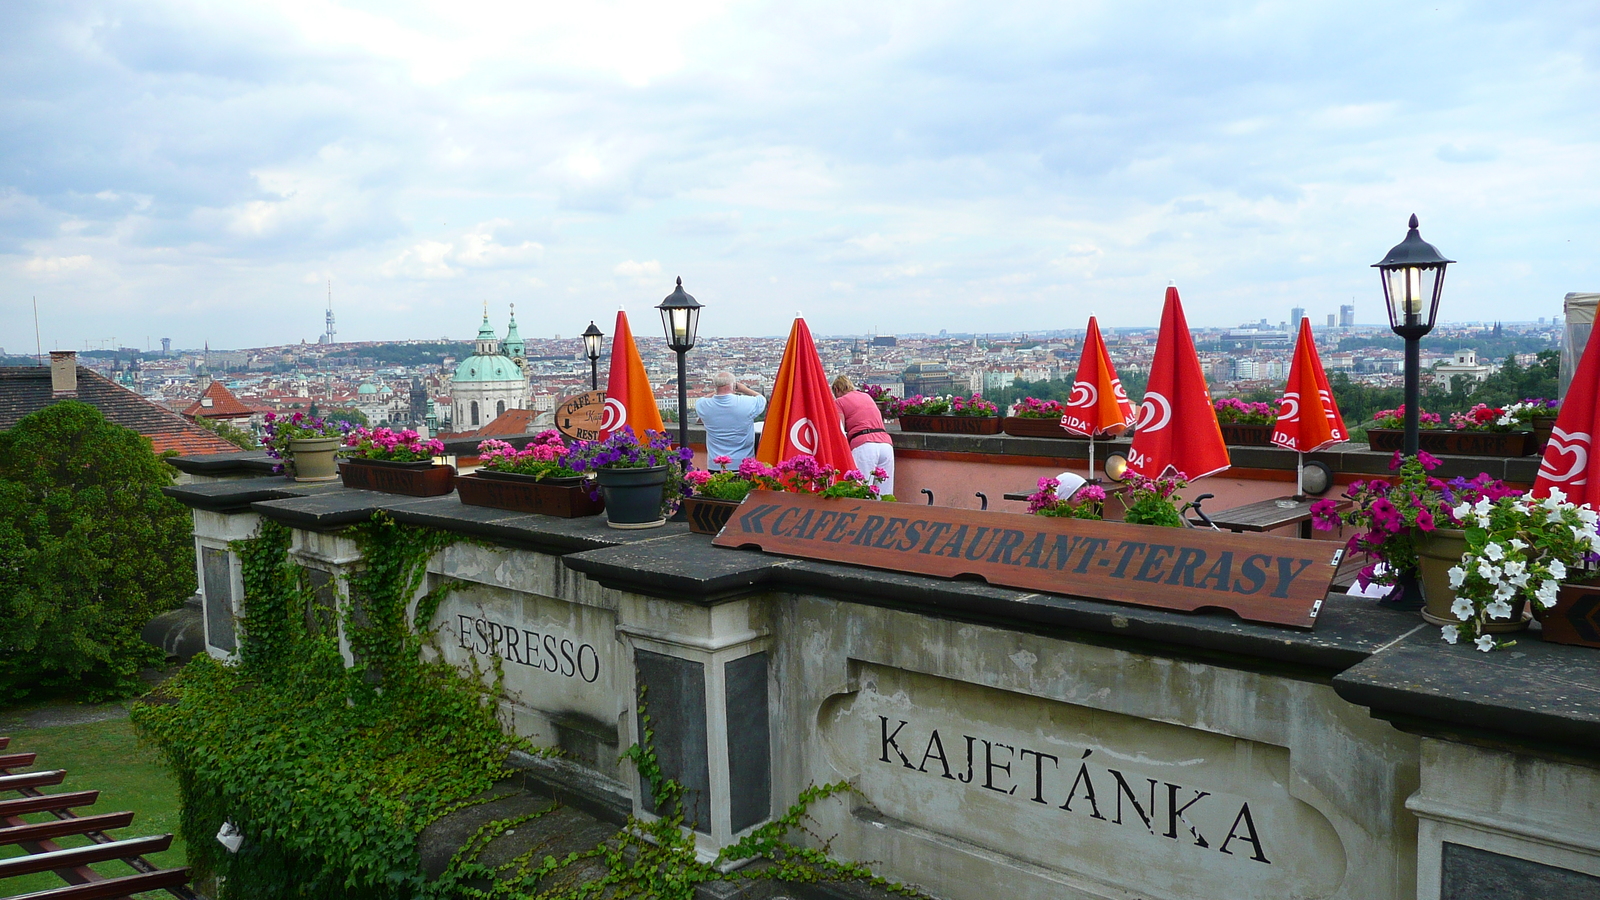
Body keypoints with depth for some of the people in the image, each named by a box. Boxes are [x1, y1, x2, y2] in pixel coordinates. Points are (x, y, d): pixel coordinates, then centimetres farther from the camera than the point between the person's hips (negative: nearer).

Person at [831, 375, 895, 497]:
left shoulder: (839, 402, 11)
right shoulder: (867, 397, 27)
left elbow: (840, 433, 1)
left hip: (864, 445, -5)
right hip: (886, 443, 5)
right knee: (885, 496, 3)